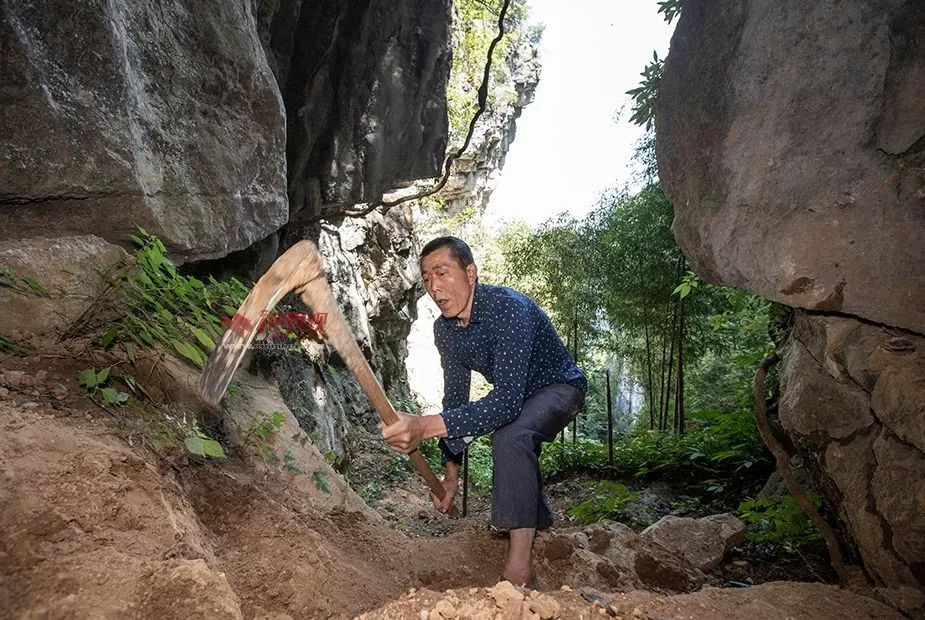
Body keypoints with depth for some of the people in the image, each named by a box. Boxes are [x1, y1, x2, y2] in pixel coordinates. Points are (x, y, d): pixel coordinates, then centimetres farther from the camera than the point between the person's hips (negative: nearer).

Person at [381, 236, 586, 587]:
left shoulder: (509, 308, -37)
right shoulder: (444, 328, -13)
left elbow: (507, 400, -48)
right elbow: (455, 396, -6)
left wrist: (425, 427, -60)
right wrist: (451, 474, -8)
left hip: (559, 387, -8)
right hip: (516, 394, 8)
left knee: (510, 437, -35)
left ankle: (520, 568, -26)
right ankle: (538, 528, 57)